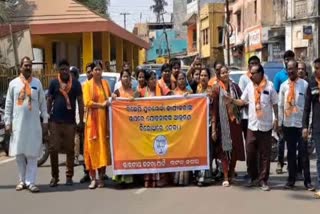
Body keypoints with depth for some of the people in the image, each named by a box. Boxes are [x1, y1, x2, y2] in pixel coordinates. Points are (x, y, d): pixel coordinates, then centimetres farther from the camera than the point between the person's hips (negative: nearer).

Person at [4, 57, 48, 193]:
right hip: (18, 123, 1)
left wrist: (45, 120, 3)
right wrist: (7, 122, 0)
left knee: (32, 153, -3)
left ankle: (30, 182, -3)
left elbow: (42, 103, 8)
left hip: (33, 123, -1)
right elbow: (8, 104, 6)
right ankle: (22, 180, 16)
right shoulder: (14, 83, 6)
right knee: (19, 154, 5)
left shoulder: (37, 83, 7)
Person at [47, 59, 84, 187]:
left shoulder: (76, 83, 3)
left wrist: (81, 121, 0)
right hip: (55, 122, 0)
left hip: (70, 122, 0)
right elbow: (49, 101, 7)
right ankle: (54, 176, 10)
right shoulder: (54, 83, 5)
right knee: (53, 149, -1)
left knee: (70, 150, 5)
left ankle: (69, 176, 13)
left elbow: (80, 102, 4)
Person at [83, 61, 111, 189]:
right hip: (93, 119, -4)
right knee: (92, 147, -5)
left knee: (104, 146, 2)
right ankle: (93, 178, -3)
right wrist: (101, 105, -13)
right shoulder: (88, 85, 0)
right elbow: (87, 102, -10)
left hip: (104, 118, 4)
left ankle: (101, 177, 9)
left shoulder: (105, 83, 13)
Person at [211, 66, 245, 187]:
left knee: (235, 149, 7)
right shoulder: (217, 89, -4)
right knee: (224, 149, 1)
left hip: (235, 121, 3)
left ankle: (231, 174, 23)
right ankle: (226, 177, 5)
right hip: (223, 123, -3)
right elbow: (214, 109, -7)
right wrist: (213, 128, -10)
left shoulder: (234, 86, 6)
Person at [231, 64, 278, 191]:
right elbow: (242, 102, 8)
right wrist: (232, 100, -9)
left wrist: (276, 120, 0)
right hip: (252, 125, 3)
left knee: (265, 155, 4)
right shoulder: (249, 86, 4)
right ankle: (253, 177, 23)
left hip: (266, 126, -3)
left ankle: (263, 180, 12)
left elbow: (275, 104, 1)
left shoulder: (269, 86, -5)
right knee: (250, 153, 6)